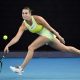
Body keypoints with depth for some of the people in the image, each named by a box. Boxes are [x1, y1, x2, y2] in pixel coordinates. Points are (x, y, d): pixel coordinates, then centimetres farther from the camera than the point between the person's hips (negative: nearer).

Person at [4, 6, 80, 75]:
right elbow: (16, 37, -18)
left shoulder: (37, 18, -25)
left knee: (31, 48, -20)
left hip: (47, 34, -6)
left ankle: (21, 68, -15)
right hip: (43, 35, 6)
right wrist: (8, 45, -32)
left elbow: (50, 28, -15)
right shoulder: (23, 25, -10)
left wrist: (59, 36, -8)